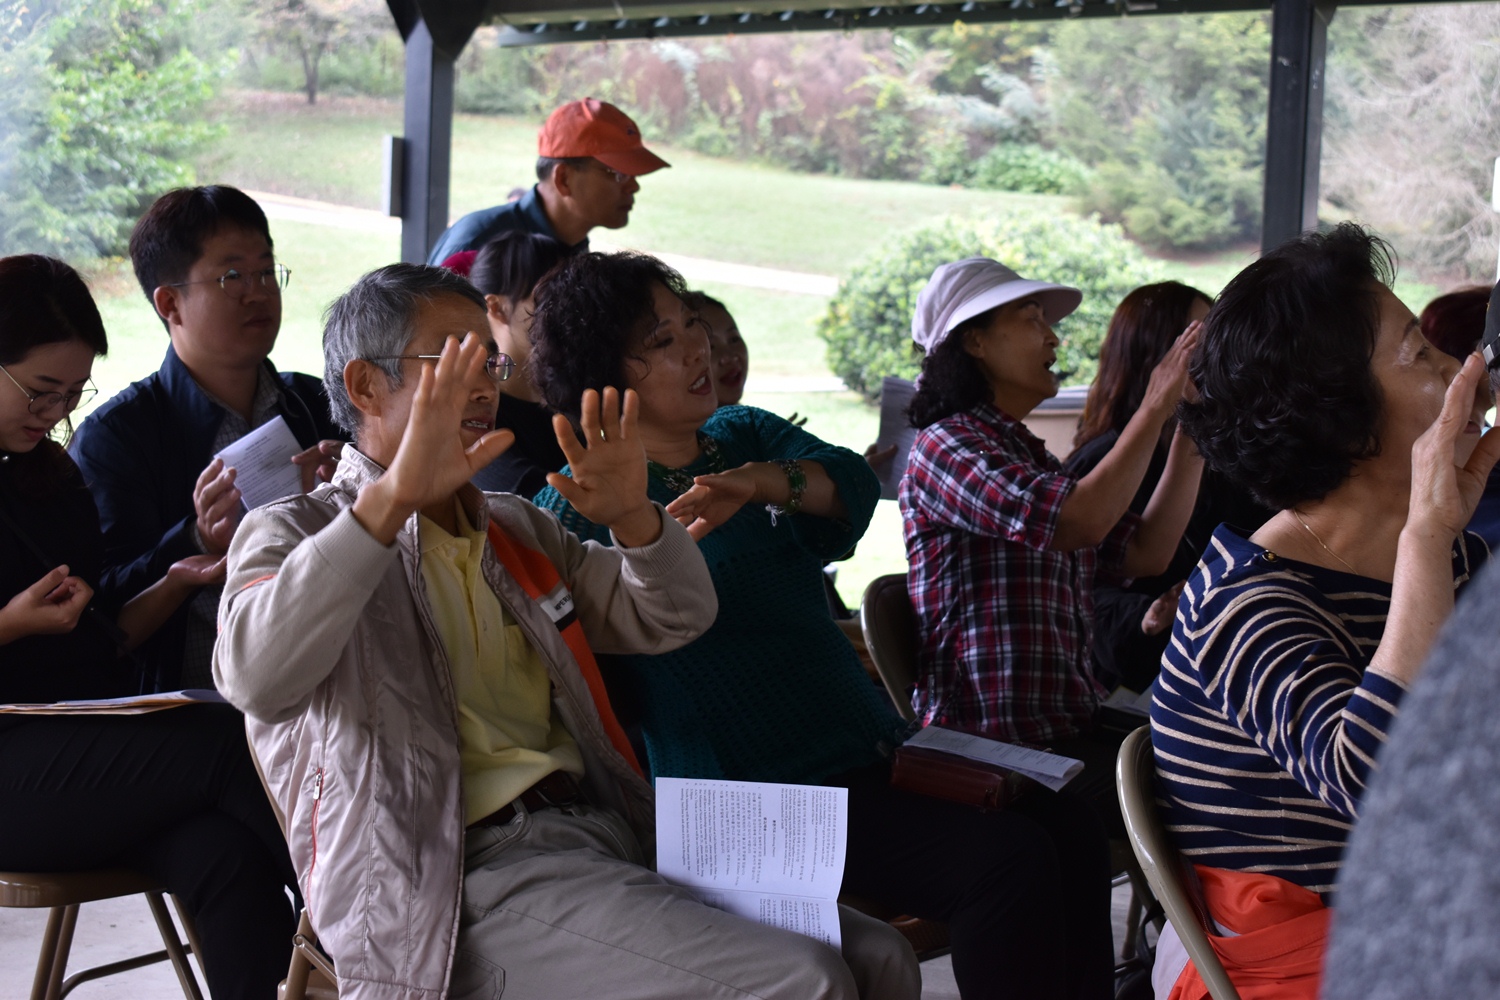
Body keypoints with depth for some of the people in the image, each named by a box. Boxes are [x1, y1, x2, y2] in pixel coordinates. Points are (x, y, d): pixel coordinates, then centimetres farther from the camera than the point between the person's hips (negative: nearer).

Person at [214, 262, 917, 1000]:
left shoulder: (515, 530, 26)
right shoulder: (296, 533, 4)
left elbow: (673, 620, 22)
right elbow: (255, 674, -19)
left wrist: (632, 517, -1)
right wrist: (395, 496, -29)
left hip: (608, 834, 8)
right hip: (478, 878, -8)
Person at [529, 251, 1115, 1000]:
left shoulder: (743, 433, 16)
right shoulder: (584, 501, -2)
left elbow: (851, 488, -3)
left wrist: (760, 481, -23)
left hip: (873, 754, 7)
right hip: (757, 798, -7)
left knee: (1070, 833, -8)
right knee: (1009, 861, -23)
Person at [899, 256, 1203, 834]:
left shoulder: (1033, 459, 22)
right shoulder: (943, 445, -7)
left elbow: (1147, 553, 15)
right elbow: (1081, 522, -21)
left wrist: (1190, 432, 9)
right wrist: (1155, 408, -11)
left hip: (1070, 731, 9)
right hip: (995, 745, -9)